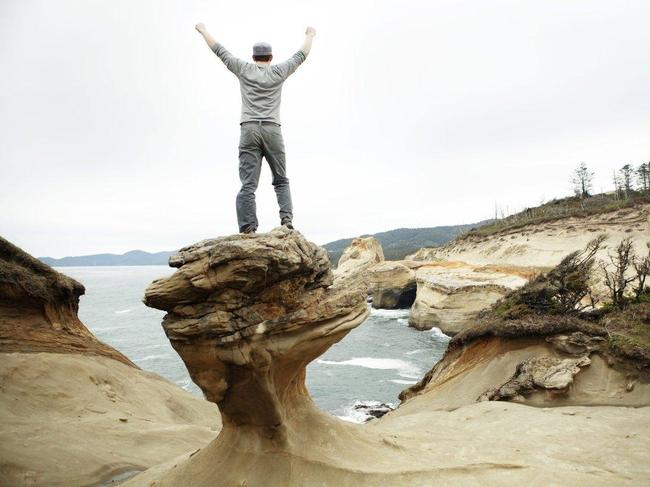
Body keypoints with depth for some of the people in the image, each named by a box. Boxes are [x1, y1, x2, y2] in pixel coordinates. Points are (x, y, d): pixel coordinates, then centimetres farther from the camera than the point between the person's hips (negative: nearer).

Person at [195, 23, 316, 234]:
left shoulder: (244, 69, 11)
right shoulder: (278, 72, 10)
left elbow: (219, 51, 23)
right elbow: (300, 56, 25)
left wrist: (203, 31, 38)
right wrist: (310, 36, 42)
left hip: (249, 130, 0)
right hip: (272, 131, 0)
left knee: (248, 185, -6)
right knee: (281, 181, 13)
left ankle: (247, 230, -13)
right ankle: (286, 218, -4)